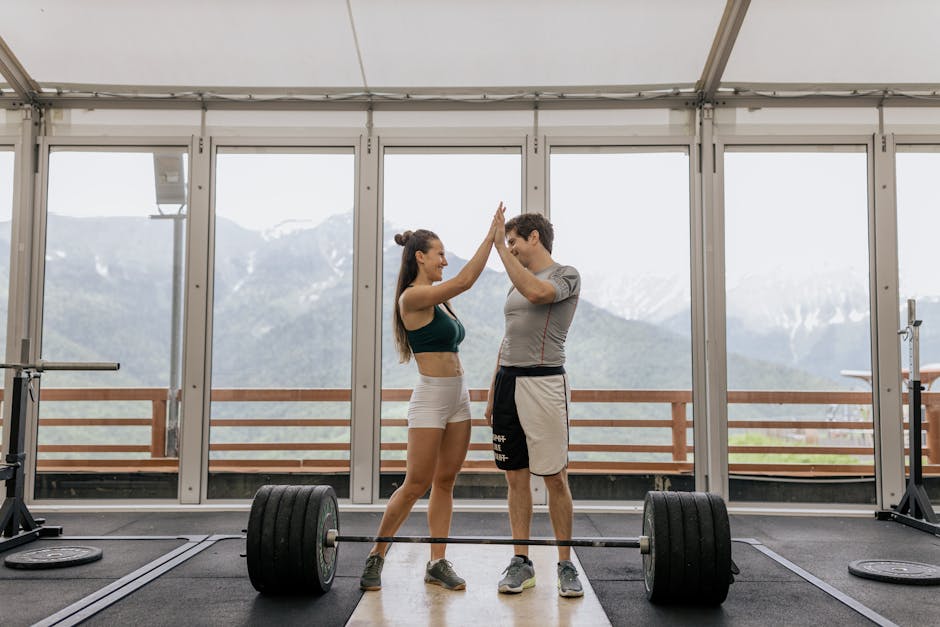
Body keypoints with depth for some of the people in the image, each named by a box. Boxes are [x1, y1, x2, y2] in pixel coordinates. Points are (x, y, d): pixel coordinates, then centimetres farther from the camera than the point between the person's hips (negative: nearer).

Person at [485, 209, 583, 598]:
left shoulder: (566, 275, -1)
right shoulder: (517, 285, 21)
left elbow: (537, 292, -24)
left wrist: (500, 247, -17)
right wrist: (492, 394, 18)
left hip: (543, 382, -7)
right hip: (508, 381, 7)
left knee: (555, 478, -3)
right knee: (516, 476, 8)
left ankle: (566, 565, 8)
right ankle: (521, 562, 16)